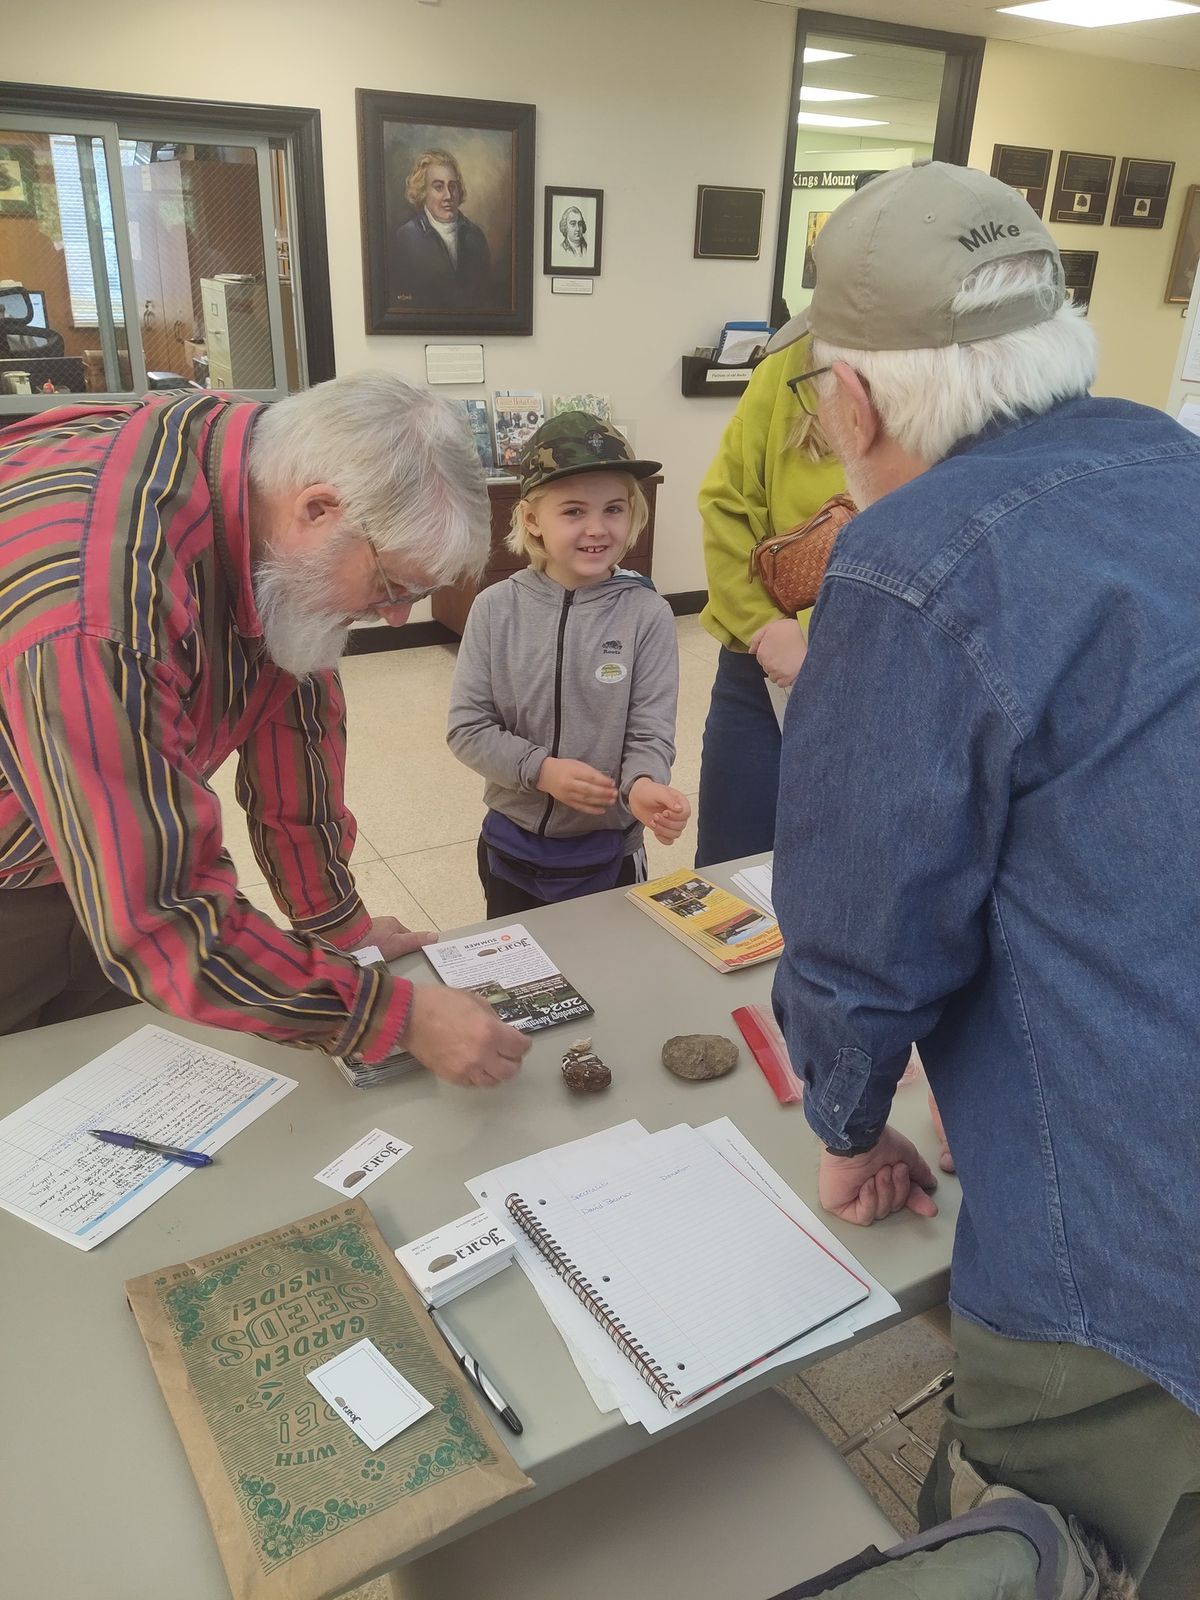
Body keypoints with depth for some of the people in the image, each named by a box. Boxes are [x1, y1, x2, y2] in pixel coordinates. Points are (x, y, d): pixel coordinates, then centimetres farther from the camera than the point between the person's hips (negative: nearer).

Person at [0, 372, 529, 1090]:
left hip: (115, 843, 6)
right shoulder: (103, 611, -41)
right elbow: (160, 922, -36)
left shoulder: (265, 469, -16)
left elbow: (295, 721, -7)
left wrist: (339, 924, 1)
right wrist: (399, 1014, -32)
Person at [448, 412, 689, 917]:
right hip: (512, 847, 2)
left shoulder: (647, 614, -13)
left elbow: (650, 733, -12)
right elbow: (467, 728, -7)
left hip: (608, 850, -1)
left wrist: (642, 784, -33)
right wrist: (541, 770, -21)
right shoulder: (496, 609, -9)